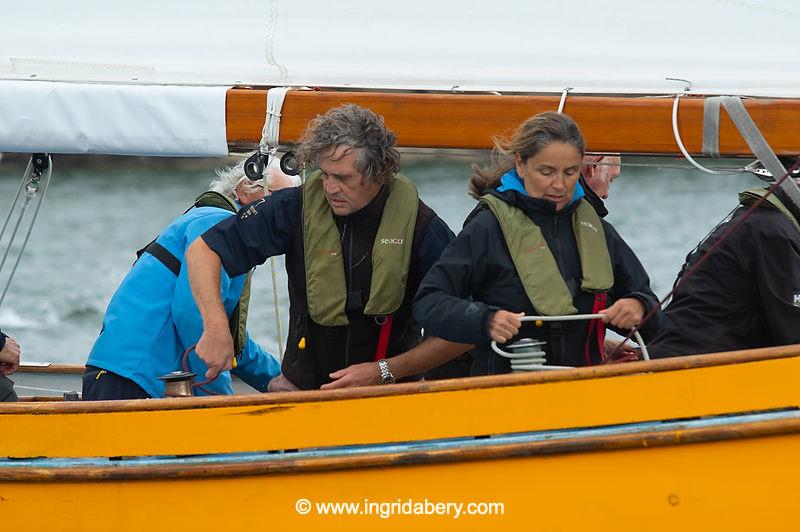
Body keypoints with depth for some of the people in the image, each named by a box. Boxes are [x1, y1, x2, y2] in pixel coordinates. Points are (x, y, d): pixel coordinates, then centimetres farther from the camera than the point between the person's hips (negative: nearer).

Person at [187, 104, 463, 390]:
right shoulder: (297, 208, -6)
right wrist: (216, 328, -17)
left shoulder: (422, 227, -9)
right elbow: (203, 251, -1)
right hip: (303, 386, 1)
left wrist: (383, 371, -13)